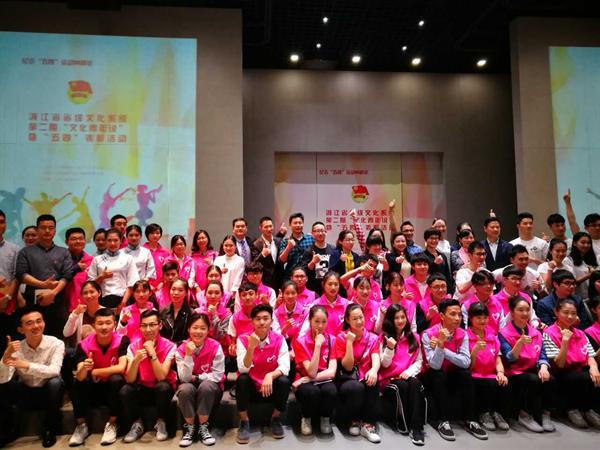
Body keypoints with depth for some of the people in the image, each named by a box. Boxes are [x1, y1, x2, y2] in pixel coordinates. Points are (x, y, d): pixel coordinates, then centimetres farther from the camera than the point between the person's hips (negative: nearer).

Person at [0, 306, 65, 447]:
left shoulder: (56, 344, -17)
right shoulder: (16, 348, -9)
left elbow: (54, 371, -32)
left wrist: (26, 365, -43)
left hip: (48, 394, -3)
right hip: (25, 394, 3)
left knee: (55, 382, -34)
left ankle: (49, 430, -11)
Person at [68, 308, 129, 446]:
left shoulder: (122, 341, -18)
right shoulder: (84, 345, -14)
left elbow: (121, 368, -29)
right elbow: (79, 377, -24)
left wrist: (94, 372, -20)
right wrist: (84, 369, -47)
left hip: (113, 388, -2)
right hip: (93, 389, 2)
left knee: (116, 379, -33)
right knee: (77, 382, -27)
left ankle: (112, 425, -15)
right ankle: (81, 426, -8)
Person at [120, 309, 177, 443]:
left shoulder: (169, 346, -16)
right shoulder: (133, 346, -10)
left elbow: (161, 377, -25)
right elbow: (130, 380, -18)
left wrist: (152, 353, -32)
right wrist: (136, 360, -37)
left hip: (161, 391, -2)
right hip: (142, 389, 2)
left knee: (163, 387, -34)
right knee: (125, 391, -27)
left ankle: (161, 423, -7)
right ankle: (137, 424, -2)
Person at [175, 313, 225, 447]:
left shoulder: (215, 347, -15)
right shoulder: (181, 349, -11)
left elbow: (217, 375, -15)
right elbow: (184, 378, -18)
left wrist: (195, 378, -16)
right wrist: (189, 355, -29)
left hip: (211, 388, -1)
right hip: (190, 388, 1)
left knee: (206, 385, -34)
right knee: (185, 388, -32)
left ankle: (203, 427, -15)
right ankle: (189, 428, -10)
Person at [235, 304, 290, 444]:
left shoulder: (279, 340, -9)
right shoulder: (243, 339, -11)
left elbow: (285, 367, -20)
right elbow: (243, 370, -22)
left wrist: (270, 375, -40)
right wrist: (251, 347, -36)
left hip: (271, 387, 0)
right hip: (251, 387, 0)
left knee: (284, 381, -28)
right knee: (241, 379, -30)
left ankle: (276, 419, -1)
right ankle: (244, 422, -8)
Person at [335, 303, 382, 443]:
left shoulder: (372, 338, 5)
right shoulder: (341, 338, -3)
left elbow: (376, 359, -13)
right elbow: (347, 367, -9)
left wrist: (374, 370, -37)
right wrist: (349, 342, -18)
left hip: (366, 378, 2)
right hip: (348, 380, -2)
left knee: (373, 383, -33)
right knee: (356, 388, -35)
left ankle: (368, 424, -19)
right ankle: (355, 421, -7)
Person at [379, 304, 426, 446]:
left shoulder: (414, 337, 11)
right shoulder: (384, 338, 1)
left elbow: (419, 360, 8)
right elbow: (385, 364, -4)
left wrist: (410, 371, -12)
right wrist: (390, 348, -23)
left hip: (408, 376, 2)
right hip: (389, 379, -2)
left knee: (415, 384, -31)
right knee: (402, 387, -34)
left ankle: (416, 427, -32)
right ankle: (401, 423, -15)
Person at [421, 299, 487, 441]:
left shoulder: (463, 334, -8)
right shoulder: (428, 334, -20)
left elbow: (466, 362, -20)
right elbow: (435, 366, -27)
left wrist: (443, 349, -28)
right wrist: (441, 343, -40)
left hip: (453, 376, 3)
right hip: (435, 378, -3)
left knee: (465, 374, -25)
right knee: (439, 375, -32)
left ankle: (469, 420, -13)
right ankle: (443, 421, -23)